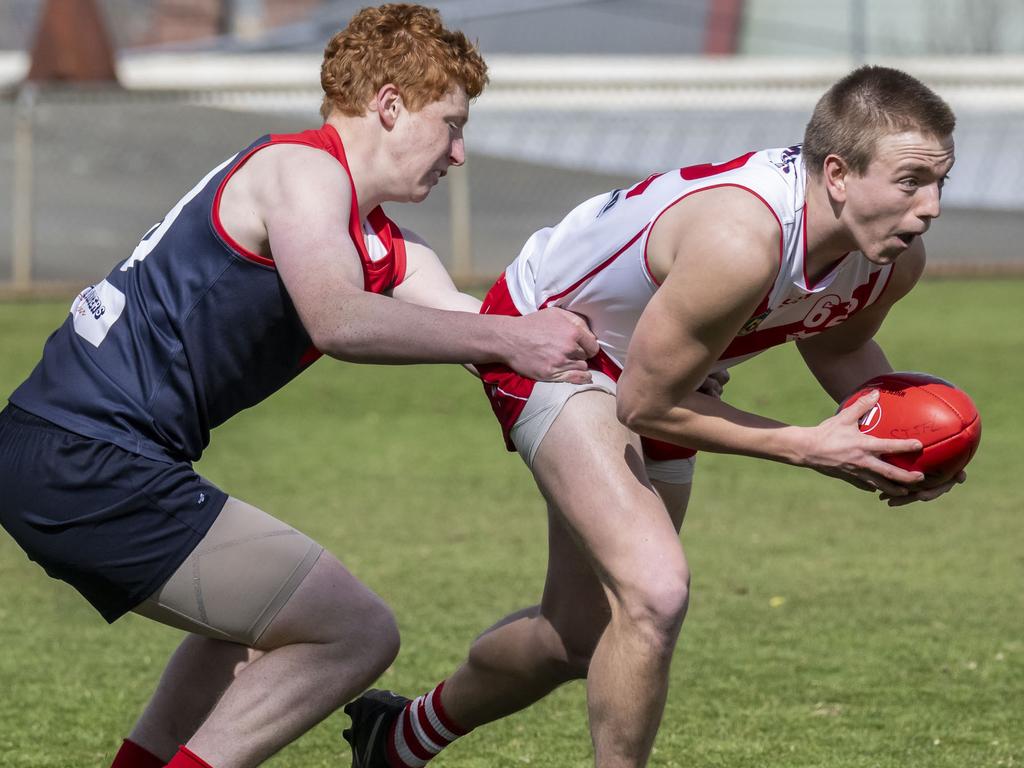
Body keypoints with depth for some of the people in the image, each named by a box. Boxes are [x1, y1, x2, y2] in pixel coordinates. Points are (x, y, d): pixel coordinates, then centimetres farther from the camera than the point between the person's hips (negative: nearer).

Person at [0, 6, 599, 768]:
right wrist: (510, 339, -23)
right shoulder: (301, 168, -9)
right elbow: (338, 319, -26)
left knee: (268, 621, 32)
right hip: (93, 464, -11)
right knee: (356, 632, -8)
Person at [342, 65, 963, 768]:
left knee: (580, 636, 17)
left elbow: (835, 344, 7)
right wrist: (804, 447, -29)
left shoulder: (896, 259, -18)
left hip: (653, 373, 8)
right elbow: (646, 403, -29)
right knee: (655, 591, -29)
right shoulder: (739, 241, -42)